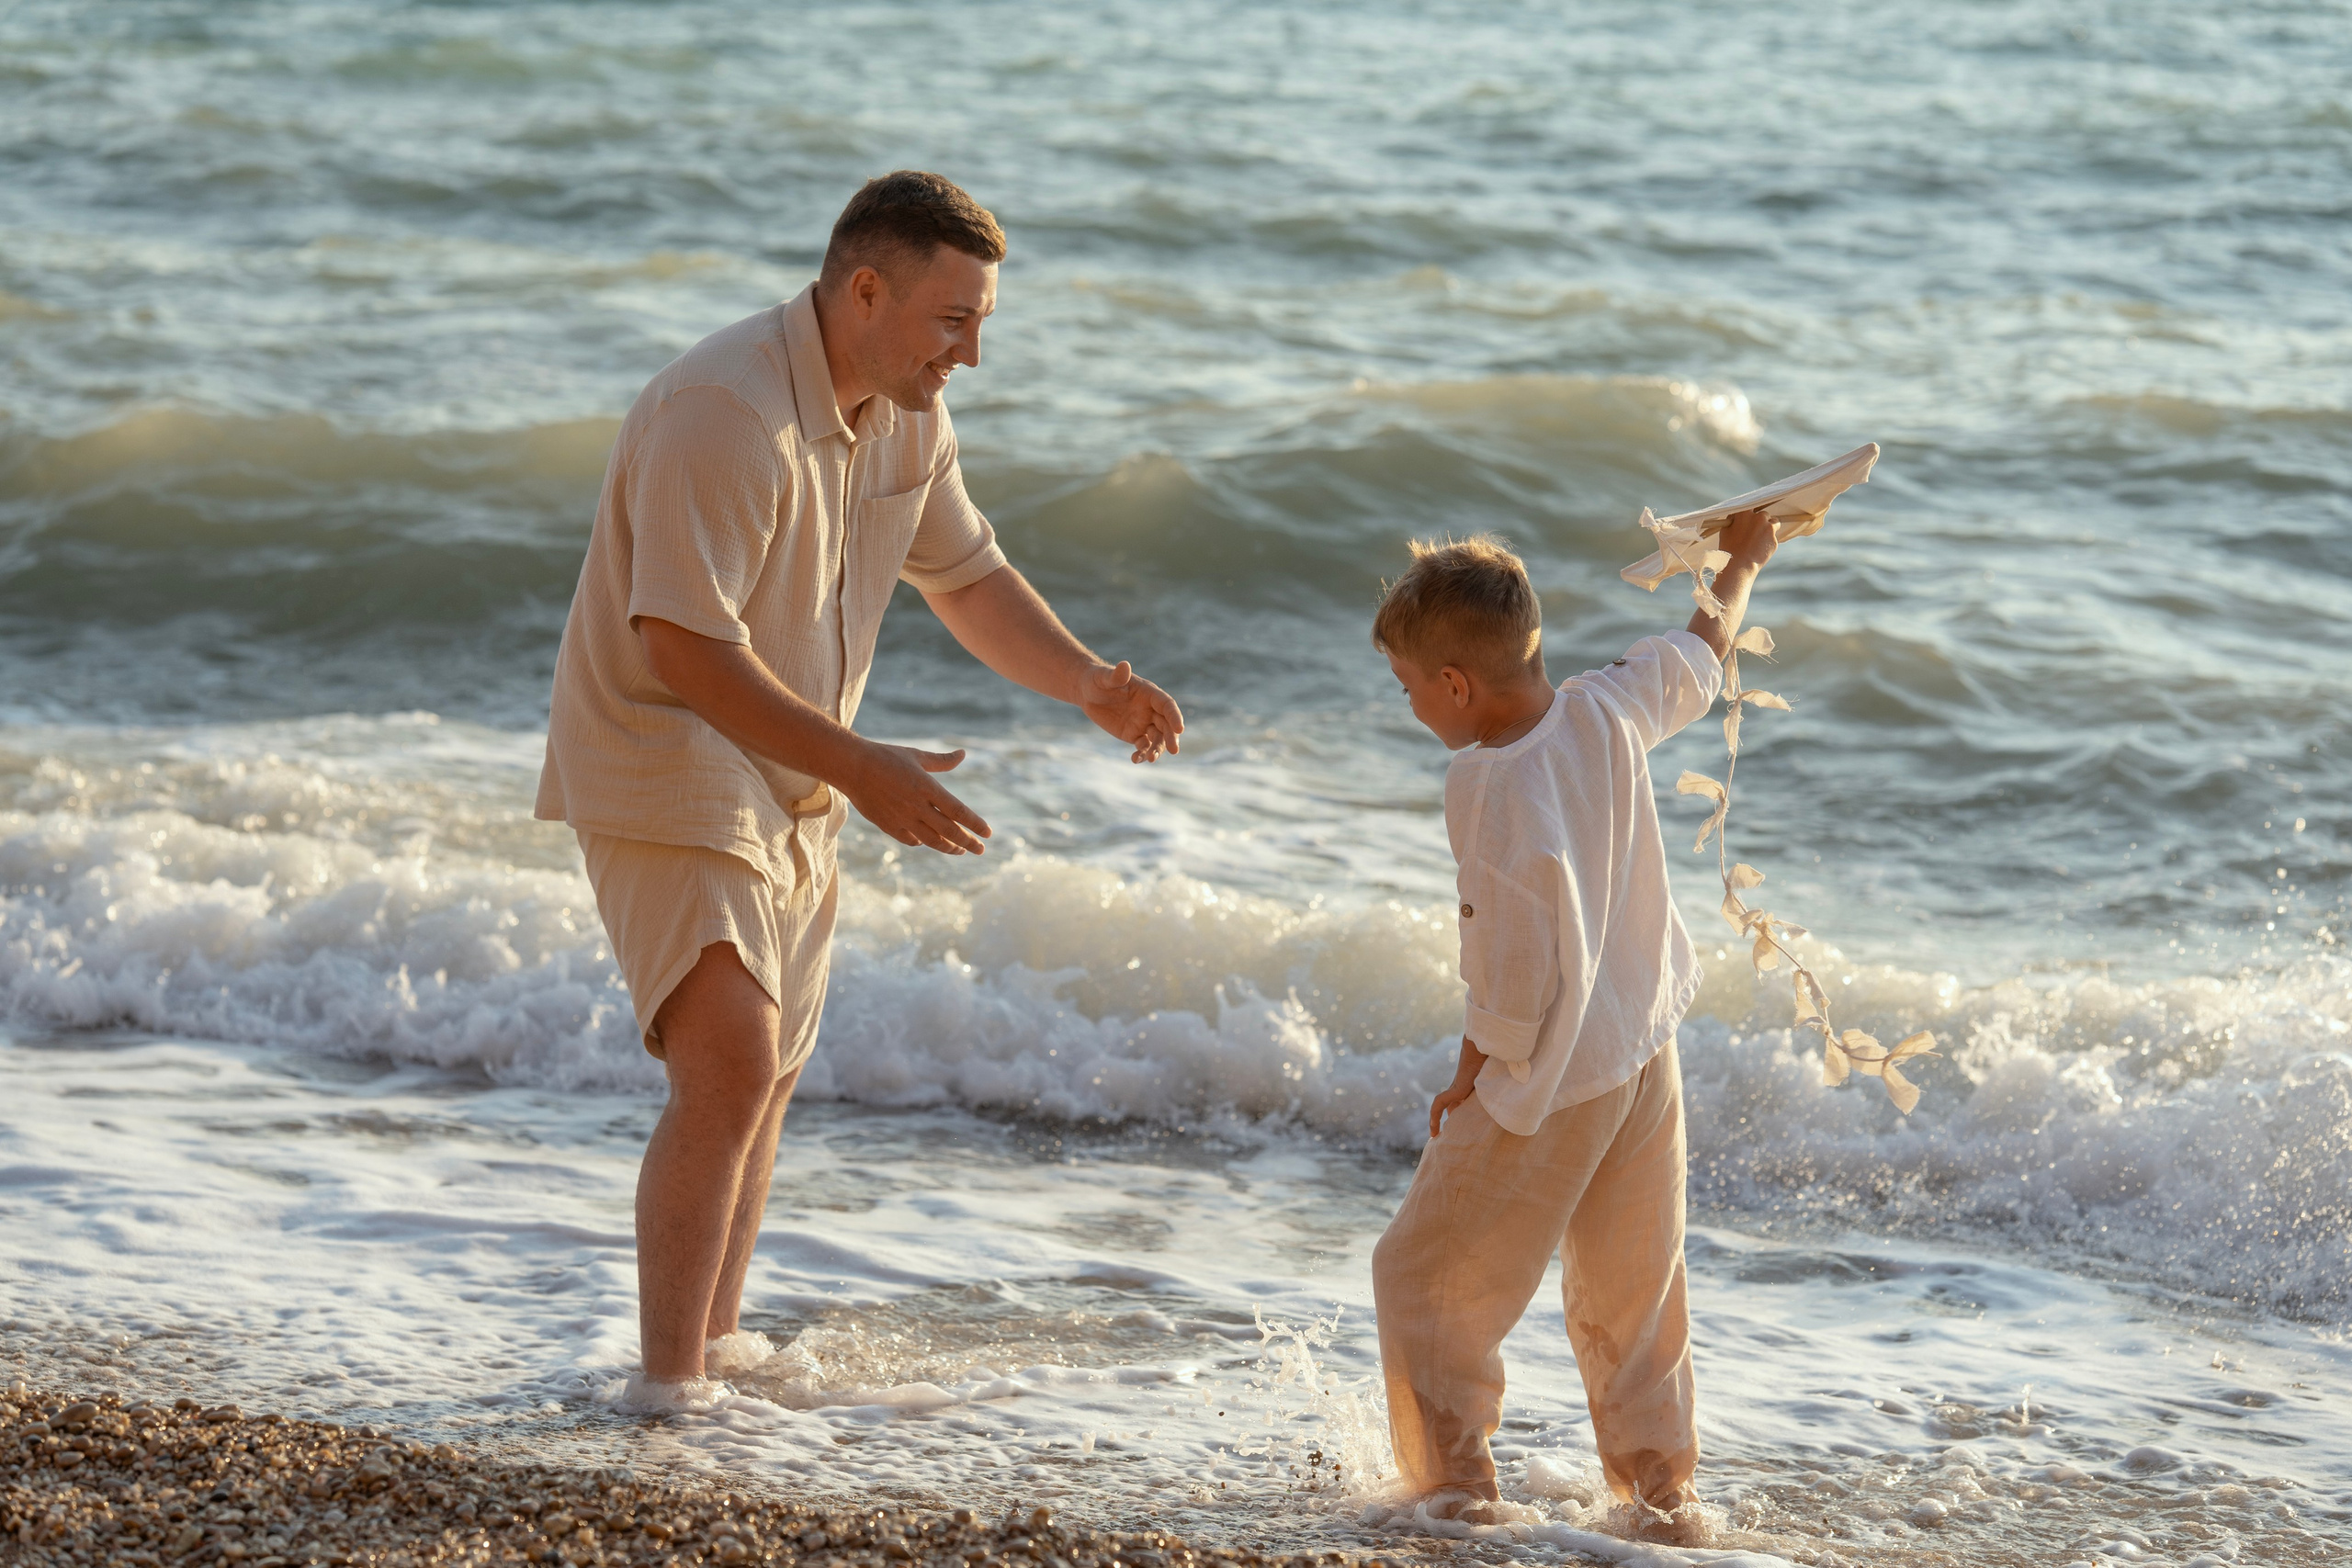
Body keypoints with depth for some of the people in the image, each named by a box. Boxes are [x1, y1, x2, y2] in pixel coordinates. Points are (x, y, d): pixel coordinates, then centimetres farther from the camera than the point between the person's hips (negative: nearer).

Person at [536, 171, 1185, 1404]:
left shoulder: (904, 414, 2)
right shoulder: (726, 414, -27)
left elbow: (965, 573, 15)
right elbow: (683, 645, -32)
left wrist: (1087, 682, -1)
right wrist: (857, 767, -35)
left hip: (788, 789, 9)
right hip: (665, 764, -9)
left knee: (766, 1077, 17)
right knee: (727, 1072, -20)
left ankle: (714, 1347, 32)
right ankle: (665, 1388, -15)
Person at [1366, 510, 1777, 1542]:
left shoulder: (1493, 793, -27)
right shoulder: (1606, 713, -7)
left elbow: (1515, 984, -24)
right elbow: (1701, 654, 15)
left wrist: (1470, 1080, -8)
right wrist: (1741, 563, 34)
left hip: (1551, 1086, -8)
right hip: (1644, 1057, 8)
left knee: (1424, 1275, 8)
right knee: (1630, 1285, 20)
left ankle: (1454, 1483, 9)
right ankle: (1660, 1487, 26)